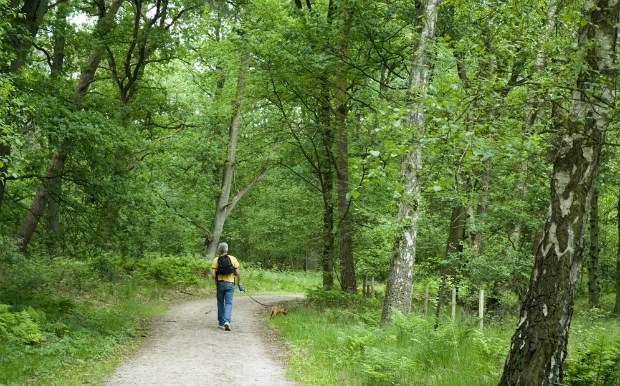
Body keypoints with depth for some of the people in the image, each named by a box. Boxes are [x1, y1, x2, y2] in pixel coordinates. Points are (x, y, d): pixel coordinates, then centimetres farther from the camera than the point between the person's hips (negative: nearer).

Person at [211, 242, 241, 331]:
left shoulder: (216, 260, -4)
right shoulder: (233, 259, -1)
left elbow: (213, 274, -10)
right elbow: (237, 273, -2)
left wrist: (216, 281, 8)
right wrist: (239, 284, 9)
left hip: (220, 283, 0)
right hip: (230, 284, 0)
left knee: (220, 303, 14)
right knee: (228, 303, -1)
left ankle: (221, 323, 20)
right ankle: (227, 321, -21)